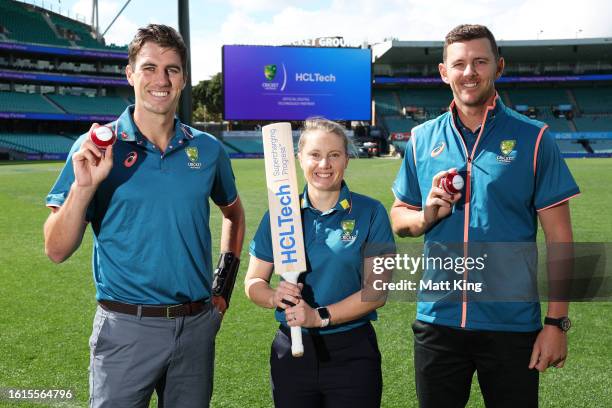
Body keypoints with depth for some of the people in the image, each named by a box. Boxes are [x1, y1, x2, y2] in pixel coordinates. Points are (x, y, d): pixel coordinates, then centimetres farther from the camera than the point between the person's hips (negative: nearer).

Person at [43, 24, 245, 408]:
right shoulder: (97, 148, -7)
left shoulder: (207, 149, 2)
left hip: (197, 325, 3)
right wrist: (83, 186, -23)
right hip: (126, 328, -3)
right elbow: (57, 250, -8)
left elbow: (234, 213, 20)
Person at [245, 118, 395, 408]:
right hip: (291, 349, 2)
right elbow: (253, 282, 5)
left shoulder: (370, 213, -4)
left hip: (352, 352, -2)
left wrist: (320, 316, -18)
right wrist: (275, 297, -17)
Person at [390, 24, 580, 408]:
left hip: (512, 324, -2)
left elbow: (559, 238, -4)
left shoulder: (533, 138, -4)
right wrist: (427, 216, -10)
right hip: (437, 319, 3)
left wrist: (557, 322, -9)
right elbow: (399, 218, 12)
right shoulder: (422, 139, 5)